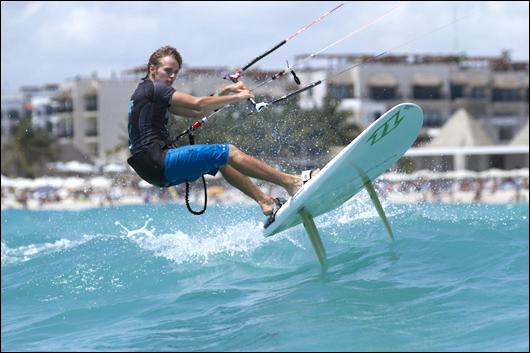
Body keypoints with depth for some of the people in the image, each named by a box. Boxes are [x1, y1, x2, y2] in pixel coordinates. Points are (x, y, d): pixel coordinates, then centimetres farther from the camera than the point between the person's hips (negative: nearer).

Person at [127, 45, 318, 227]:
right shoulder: (152, 88, -7)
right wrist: (236, 97, -4)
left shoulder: (156, 95, 24)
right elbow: (198, 104, -14)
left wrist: (225, 92, 13)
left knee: (222, 161, 16)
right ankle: (291, 182, -14)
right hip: (157, 163, -10)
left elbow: (197, 113, 22)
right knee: (229, 153, -12)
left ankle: (266, 202, 8)